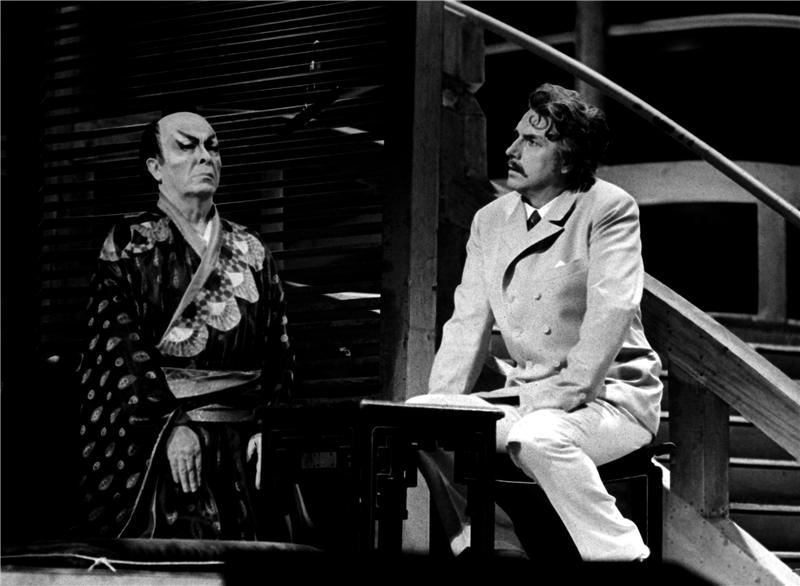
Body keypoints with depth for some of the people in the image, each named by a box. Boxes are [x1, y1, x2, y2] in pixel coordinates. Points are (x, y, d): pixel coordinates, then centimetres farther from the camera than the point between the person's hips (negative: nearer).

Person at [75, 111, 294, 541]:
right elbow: (120, 343, -7)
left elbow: (277, 347, 13)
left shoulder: (250, 250, 15)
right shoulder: (129, 243, 2)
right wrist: (171, 423, -17)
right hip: (157, 438, -4)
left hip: (242, 444, 4)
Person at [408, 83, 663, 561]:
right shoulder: (490, 221, 10)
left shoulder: (610, 209, -9)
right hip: (525, 395, 7)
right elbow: (468, 324, 8)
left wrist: (554, 401, -25)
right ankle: (495, 545, -1)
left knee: (536, 437, -36)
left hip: (609, 395, -7)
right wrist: (441, 407, -6)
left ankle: (622, 554, -25)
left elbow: (610, 316, -19)